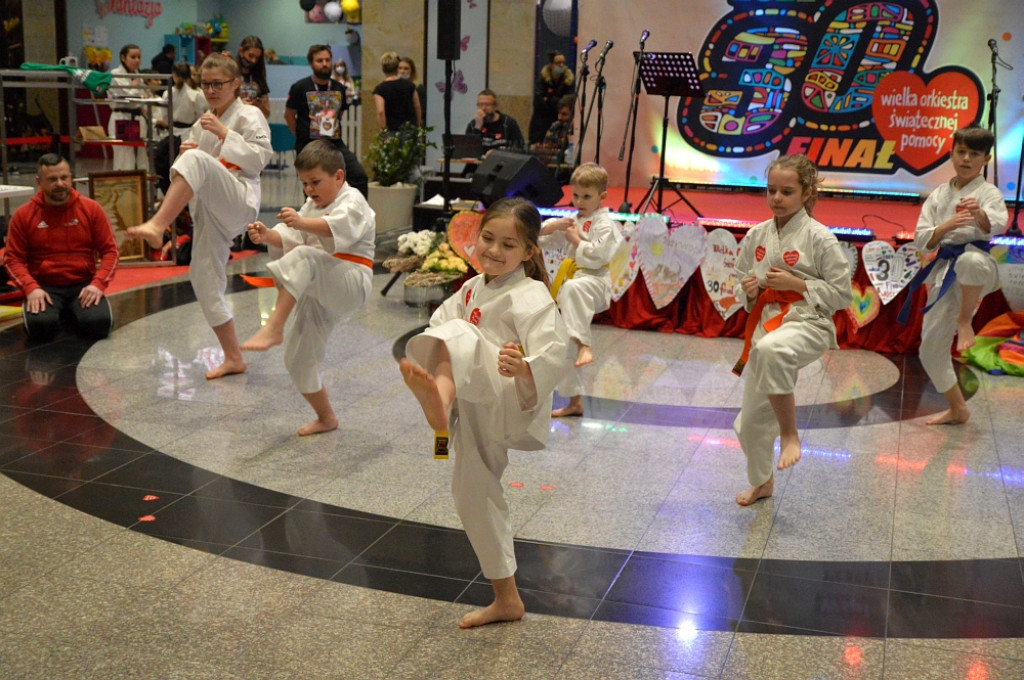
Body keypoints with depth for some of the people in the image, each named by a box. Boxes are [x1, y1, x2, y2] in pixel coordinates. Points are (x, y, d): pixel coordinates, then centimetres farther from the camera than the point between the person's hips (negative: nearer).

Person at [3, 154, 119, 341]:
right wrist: (31, 288, -17)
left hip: (83, 285, 1)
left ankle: (73, 312, 8)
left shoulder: (91, 208, 2)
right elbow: (13, 258, 1)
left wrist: (98, 283, -15)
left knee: (99, 324, -27)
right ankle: (60, 314, 6)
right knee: (40, 326, -30)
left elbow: (110, 250, 1)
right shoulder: (23, 215, 2)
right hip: (45, 287, 0)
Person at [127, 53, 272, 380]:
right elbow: (185, 178, 21)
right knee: (204, 279, 4)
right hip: (209, 211, 8)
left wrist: (225, 134, -14)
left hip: (238, 203, -8)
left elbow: (259, 159, -10)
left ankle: (156, 227, -45)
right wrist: (184, 154, 0)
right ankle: (233, 358, 14)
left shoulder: (249, 115, 4)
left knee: (196, 161, -33)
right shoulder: (201, 125, 23)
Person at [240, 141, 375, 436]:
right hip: (321, 295, 9)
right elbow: (288, 241, 6)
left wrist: (302, 222, -47)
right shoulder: (311, 206, 22)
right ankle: (325, 417, 28)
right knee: (297, 357, 11)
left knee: (302, 258, -35)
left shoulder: (352, 201, -4)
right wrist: (267, 235, -16)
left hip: (351, 285, -9)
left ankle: (273, 328, -44)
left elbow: (339, 226, -30)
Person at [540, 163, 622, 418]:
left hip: (594, 282, -8)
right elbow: (542, 239, 16)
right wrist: (553, 226, -2)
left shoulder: (604, 224, -6)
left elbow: (599, 256, -20)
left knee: (573, 289, -46)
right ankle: (574, 401, 22)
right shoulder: (574, 220, 16)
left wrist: (576, 241, -11)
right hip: (571, 280, 8)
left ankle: (584, 346, -45)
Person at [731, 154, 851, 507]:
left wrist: (796, 283, -14)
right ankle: (761, 482, 39)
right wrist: (749, 291, -5)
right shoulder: (756, 236, 7)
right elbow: (741, 283, 18)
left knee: (771, 350, -42)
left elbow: (841, 294, -5)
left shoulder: (819, 238, -7)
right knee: (751, 418, 10)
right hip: (764, 324, 5)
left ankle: (789, 434, -23)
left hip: (808, 323, -5)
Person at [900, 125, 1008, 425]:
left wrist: (979, 214, -43)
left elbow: (998, 223, -20)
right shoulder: (938, 196, 14)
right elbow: (922, 240, 6)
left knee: (971, 261, -44)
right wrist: (947, 226, -14)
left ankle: (964, 321, -17)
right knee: (930, 349, 5)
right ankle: (958, 409, 26)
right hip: (944, 273, 5)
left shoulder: (988, 193, 2)